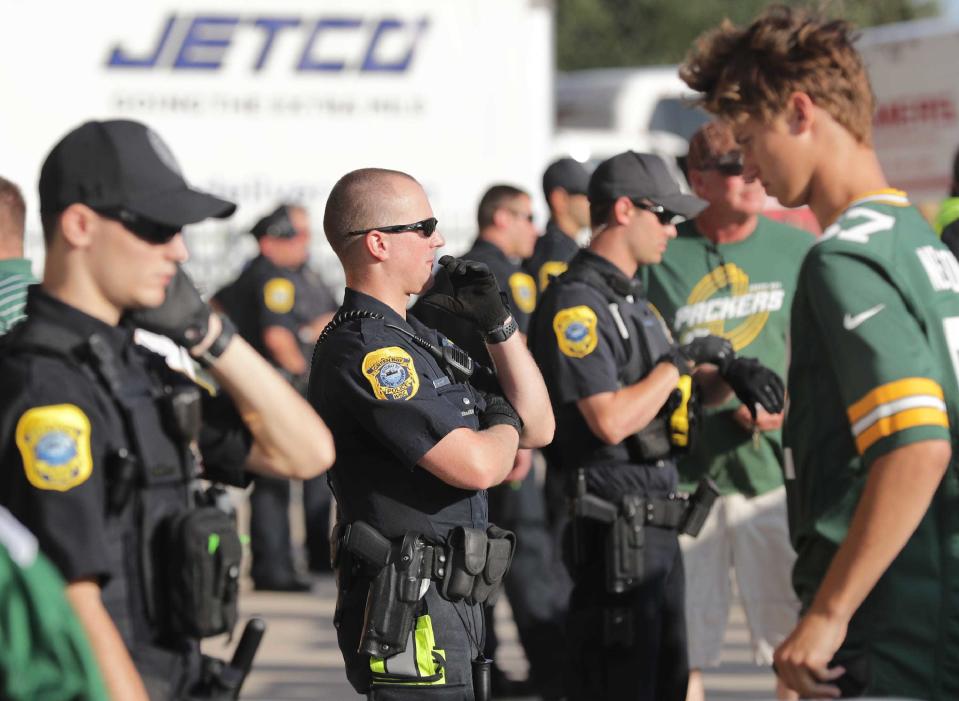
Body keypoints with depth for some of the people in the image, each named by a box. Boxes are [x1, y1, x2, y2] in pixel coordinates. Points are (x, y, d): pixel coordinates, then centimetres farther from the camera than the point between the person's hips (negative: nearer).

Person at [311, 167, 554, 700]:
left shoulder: (418, 341, 16)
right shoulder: (366, 350, -17)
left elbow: (538, 429, 18)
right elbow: (475, 466, -23)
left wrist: (498, 325, 8)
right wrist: (504, 423, 0)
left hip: (449, 608, 10)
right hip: (411, 618, -10)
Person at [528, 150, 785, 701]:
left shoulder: (633, 300, 17)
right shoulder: (576, 303, -14)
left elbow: (680, 393, 25)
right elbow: (611, 419, -24)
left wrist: (730, 372, 5)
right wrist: (682, 361, -13)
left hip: (658, 526, 10)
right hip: (615, 529, -10)